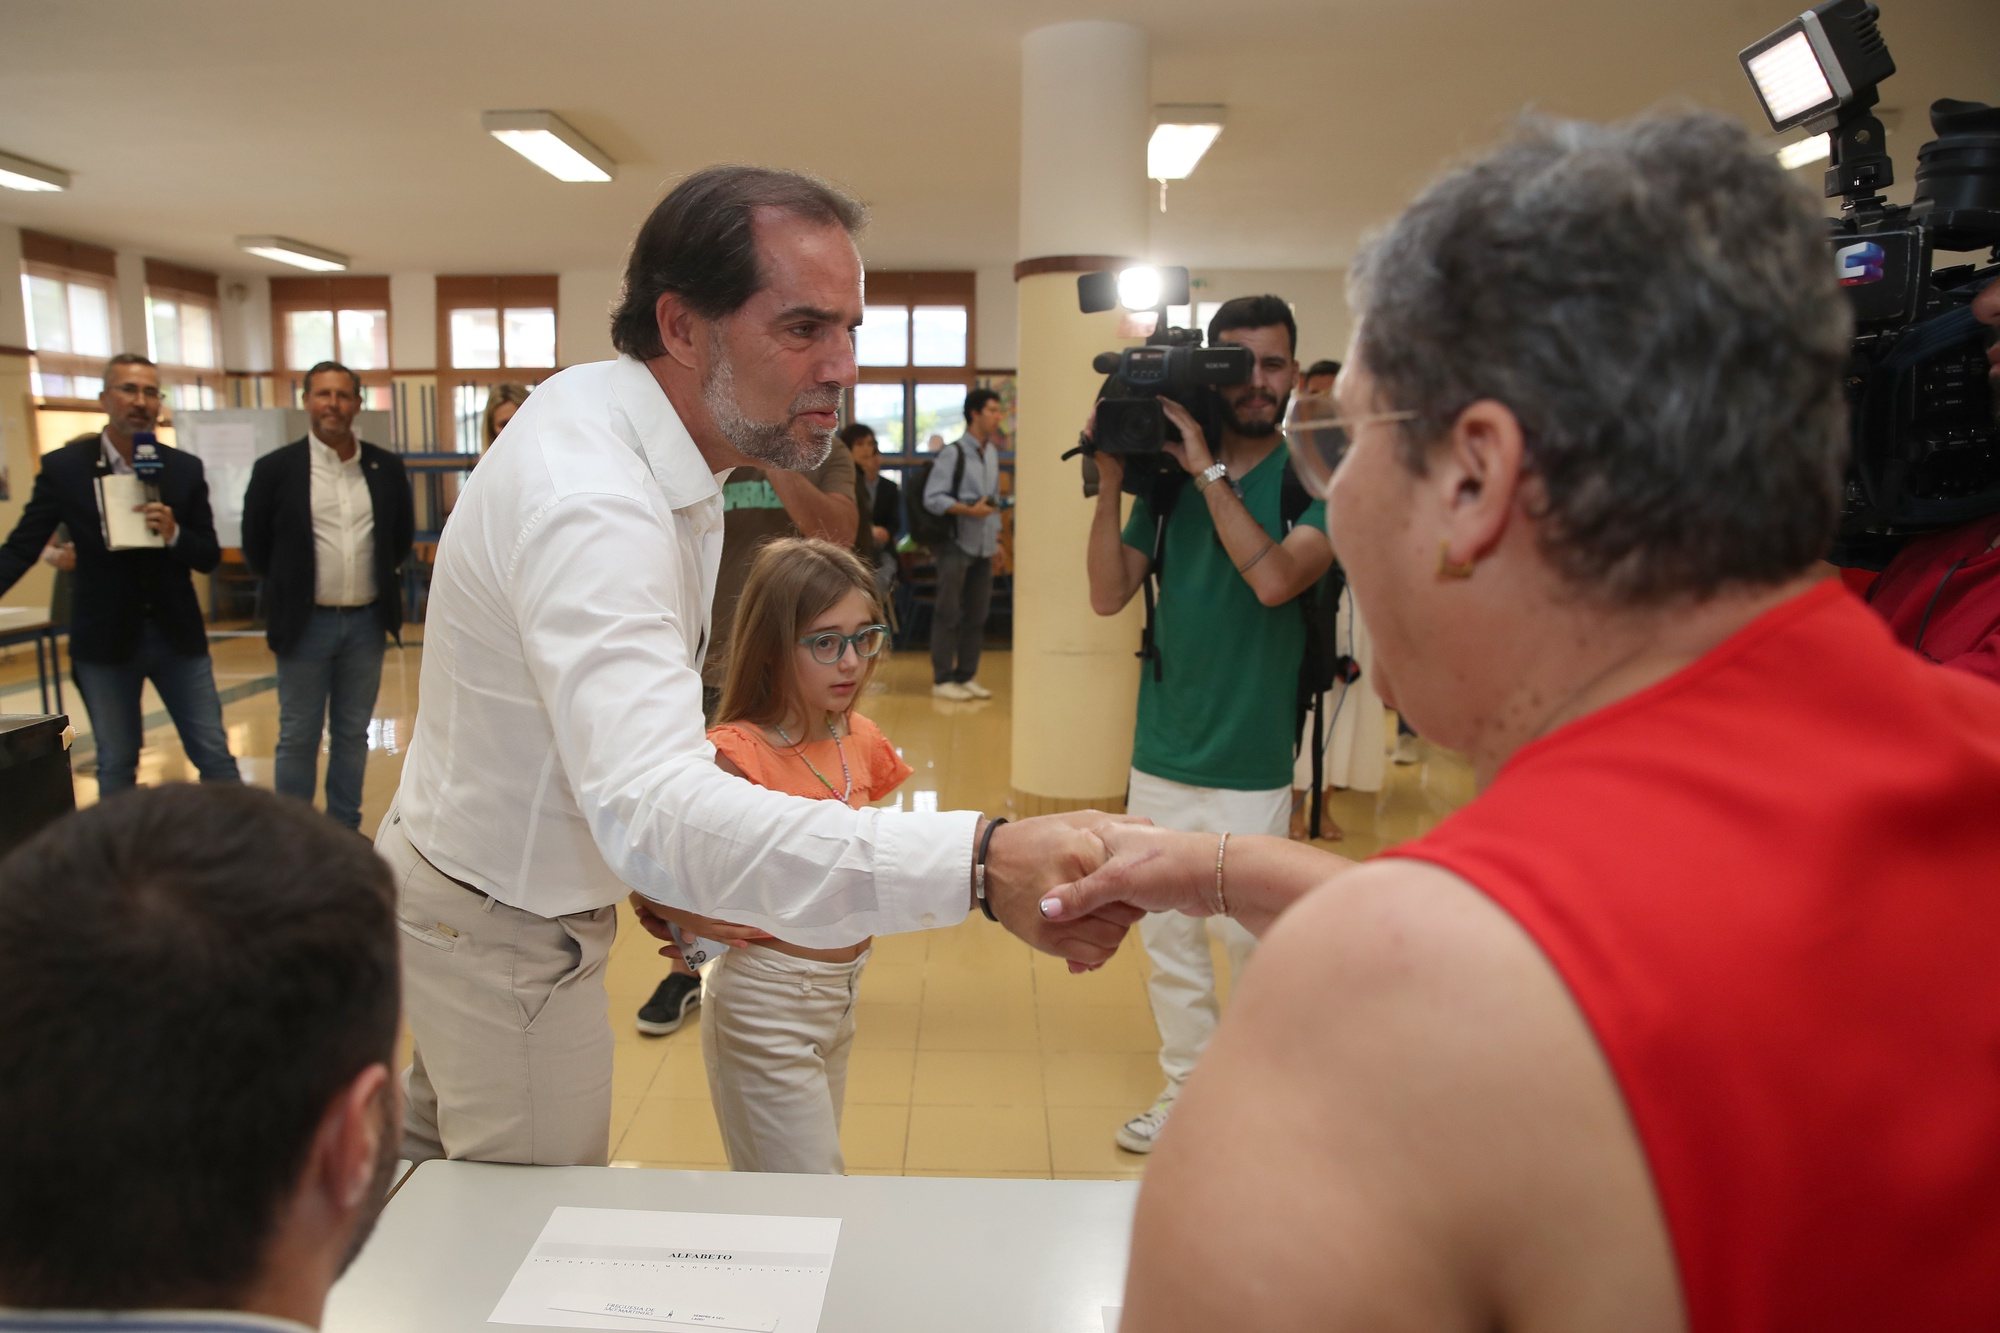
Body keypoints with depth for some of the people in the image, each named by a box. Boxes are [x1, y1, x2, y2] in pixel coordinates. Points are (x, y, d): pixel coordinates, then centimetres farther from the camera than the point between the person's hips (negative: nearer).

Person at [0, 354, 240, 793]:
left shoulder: (185, 469, 1)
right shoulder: (63, 467, -3)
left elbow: (209, 557, 2)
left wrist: (173, 534, -18)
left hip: (177, 635, 1)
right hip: (104, 640, -1)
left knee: (214, 754, 4)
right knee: (116, 763, 10)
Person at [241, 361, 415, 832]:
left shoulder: (386, 467, 2)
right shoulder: (276, 468, -5)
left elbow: (403, 535, 15)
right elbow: (255, 545, 3)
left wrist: (380, 578, 10)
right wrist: (292, 587, 6)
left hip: (366, 621, 2)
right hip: (307, 622, -2)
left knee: (353, 734, 12)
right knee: (298, 737, 6)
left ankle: (345, 828, 24)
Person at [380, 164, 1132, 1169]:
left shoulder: (607, 416, -1)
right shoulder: (590, 499, -35)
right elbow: (652, 805, -49)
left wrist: (655, 857, 11)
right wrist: (980, 863, -59)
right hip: (503, 932, -9)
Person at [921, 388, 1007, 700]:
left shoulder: (992, 453, 12)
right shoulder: (952, 453, -10)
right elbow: (932, 498, -15)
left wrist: (996, 536, 14)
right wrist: (970, 510, -22)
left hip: (983, 546, 7)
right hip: (956, 544, -7)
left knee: (977, 613, 9)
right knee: (949, 613, 0)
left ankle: (966, 676, 18)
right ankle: (942, 679, 7)